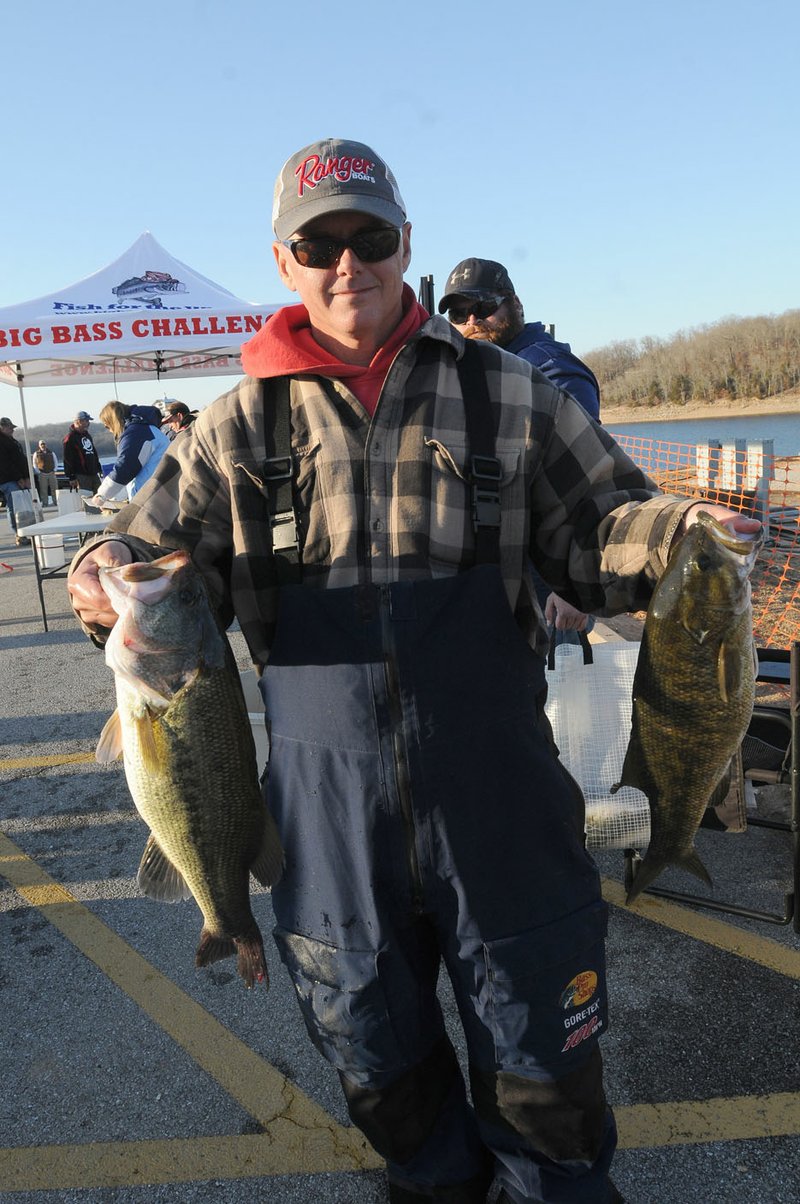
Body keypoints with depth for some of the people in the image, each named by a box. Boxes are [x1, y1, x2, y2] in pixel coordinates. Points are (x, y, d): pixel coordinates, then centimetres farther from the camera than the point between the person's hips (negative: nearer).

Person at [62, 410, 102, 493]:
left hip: (94, 474, 8)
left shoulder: (87, 435, 19)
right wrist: (71, 477, -17)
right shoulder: (70, 438, -8)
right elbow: (67, 460, -13)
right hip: (81, 476, -8)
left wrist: (99, 468, 22)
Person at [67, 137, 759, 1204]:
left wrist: (676, 531, -18)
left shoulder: (510, 396, 1)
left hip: (499, 799, -1)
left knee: (543, 1062, 15)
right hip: (329, 812, 2)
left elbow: (597, 530, 3)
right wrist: (103, 577, -18)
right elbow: (151, 546, 5)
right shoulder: (240, 426, 4)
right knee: (376, 1056, 23)